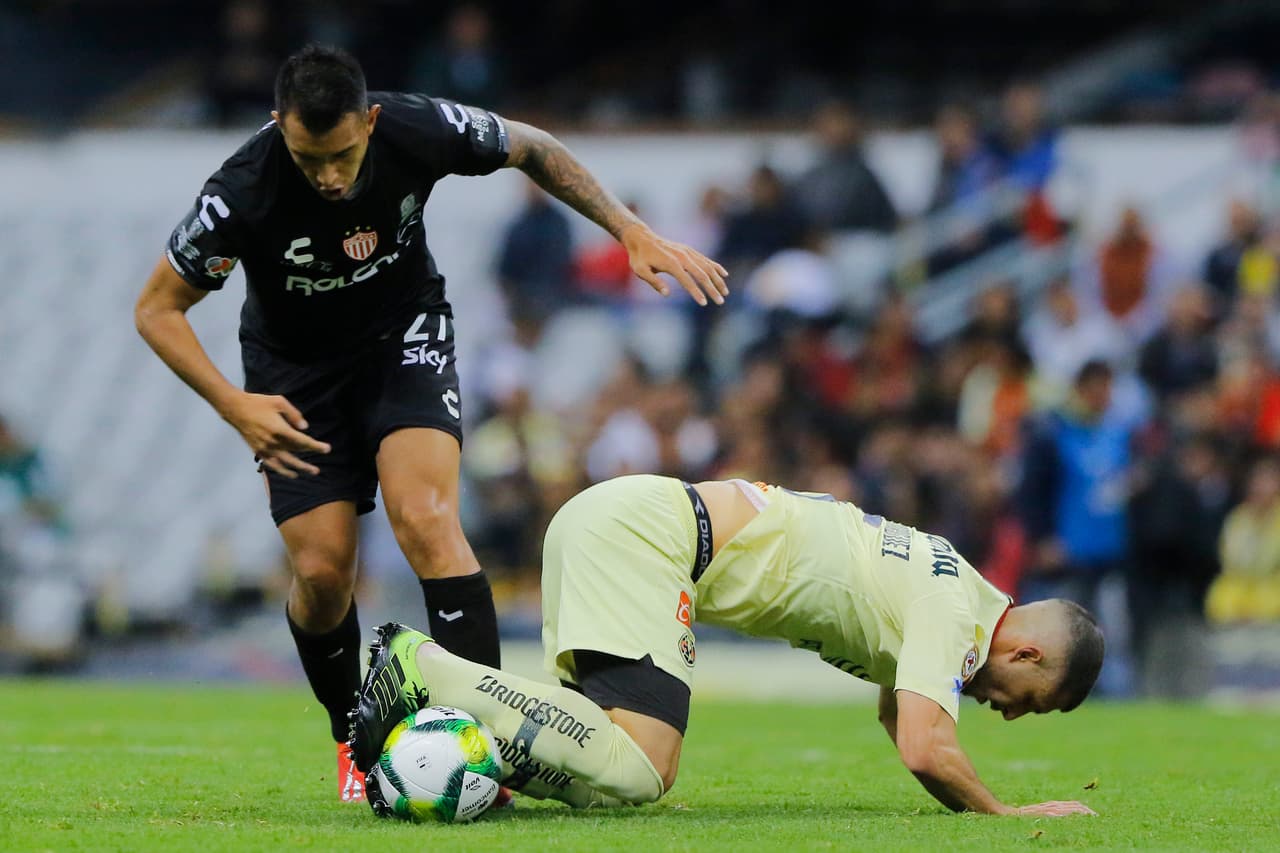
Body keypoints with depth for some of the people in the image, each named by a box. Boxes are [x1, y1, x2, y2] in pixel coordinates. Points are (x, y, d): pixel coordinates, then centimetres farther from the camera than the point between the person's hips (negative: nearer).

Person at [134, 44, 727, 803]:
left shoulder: (420, 131, -26)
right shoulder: (242, 193, -30)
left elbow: (533, 149, -3)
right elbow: (158, 309, -15)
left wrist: (633, 233, -7)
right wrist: (235, 407, -25)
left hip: (405, 335, 0)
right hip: (297, 370, 0)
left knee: (426, 521, -23)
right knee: (322, 570, -10)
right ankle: (354, 741, 17)